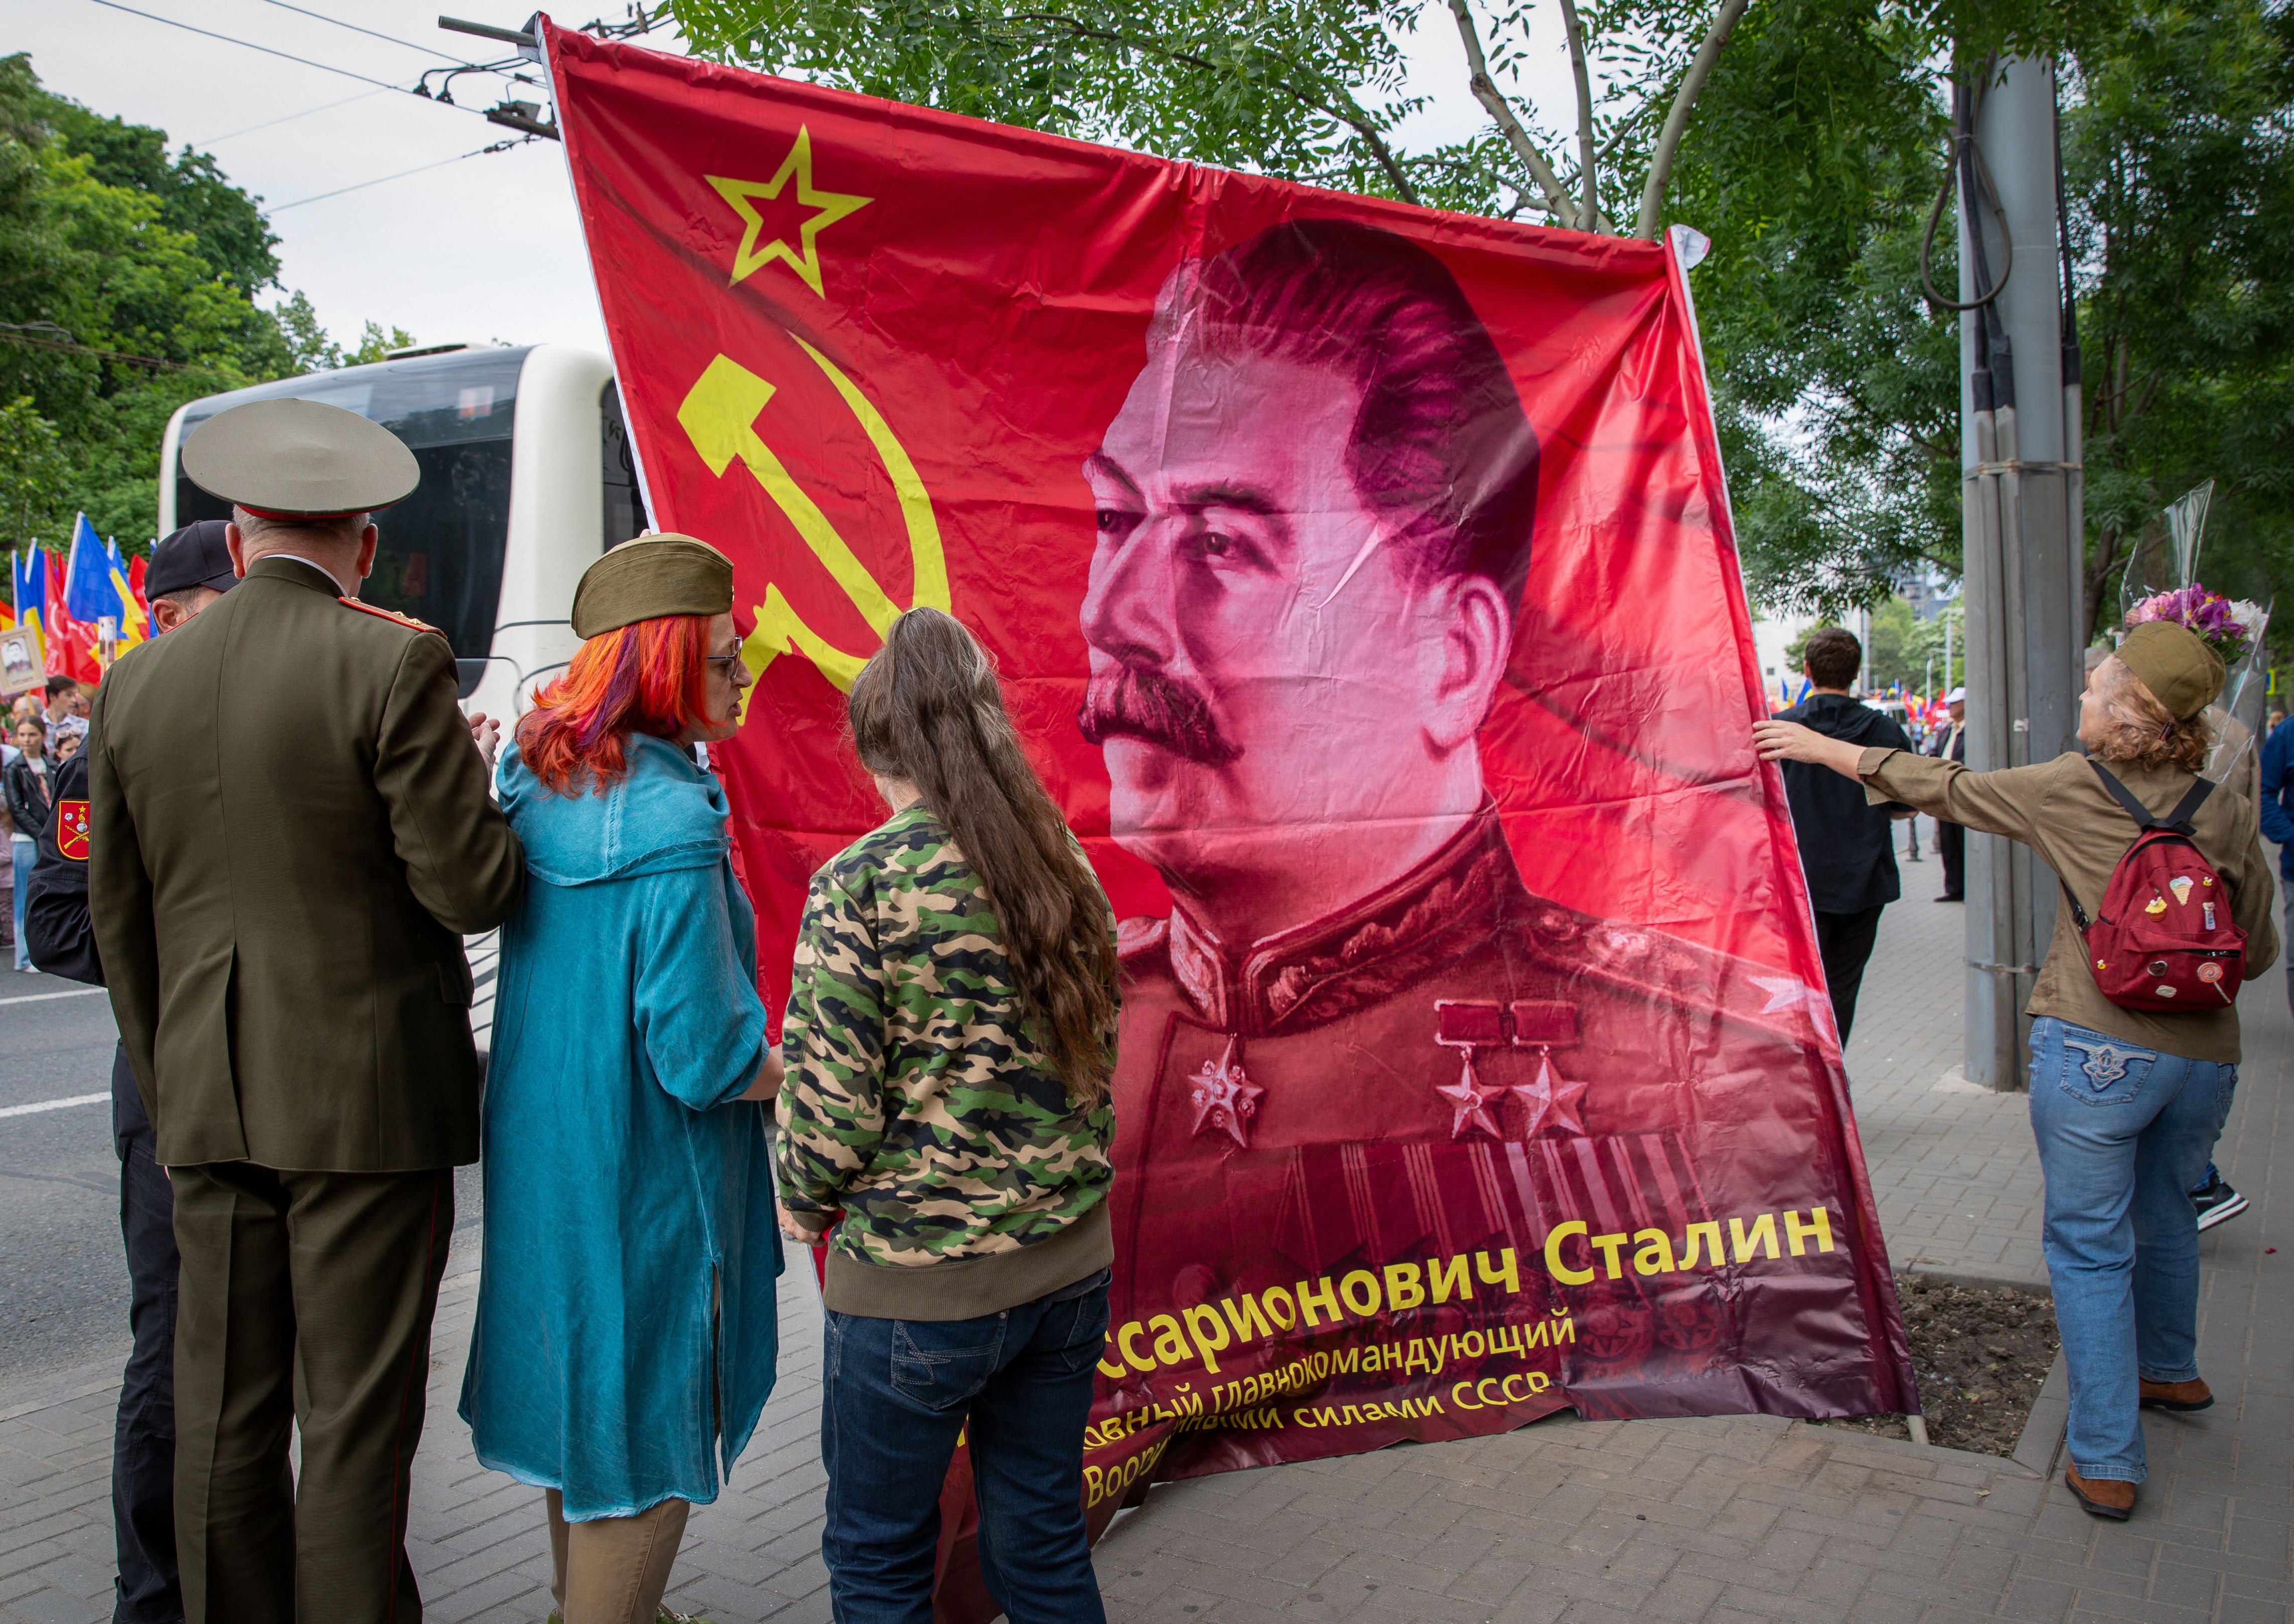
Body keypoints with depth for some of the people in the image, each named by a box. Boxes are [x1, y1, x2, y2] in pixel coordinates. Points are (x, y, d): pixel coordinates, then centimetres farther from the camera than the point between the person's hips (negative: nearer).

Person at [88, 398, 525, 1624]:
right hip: (368, 1101, -5)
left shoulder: (136, 683, 7)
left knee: (223, 1412, 15)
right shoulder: (394, 662, -11)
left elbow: (119, 921, 12)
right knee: (356, 1414, 4)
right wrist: (475, 782, 6)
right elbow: (471, 888, -14)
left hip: (208, 1106, 5)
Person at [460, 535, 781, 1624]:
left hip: (544, 1156, 9)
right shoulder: (671, 824, -25)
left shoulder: (539, 785, 1)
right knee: (646, 1431, 7)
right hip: (645, 1180, -9)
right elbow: (703, 1060, -25)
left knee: (583, 1393, 25)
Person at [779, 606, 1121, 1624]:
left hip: (913, 1285, -5)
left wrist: (803, 1205, 4)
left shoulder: (861, 885, -16)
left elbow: (829, 1108, -16)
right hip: (1069, 1267, 6)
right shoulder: (1068, 868, 2)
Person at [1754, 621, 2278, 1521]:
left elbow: (1944, 788, 1)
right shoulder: (2230, 813, 3)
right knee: (2164, 1219, 27)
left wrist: (1820, 747, 11)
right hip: (2205, 1054, 5)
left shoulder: (2075, 788, -8)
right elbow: (2257, 949, 8)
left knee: (2089, 1246, 3)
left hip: (2096, 1046, -5)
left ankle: (2106, 1463, 5)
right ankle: (2169, 1371, 49)